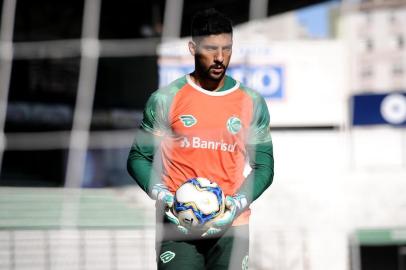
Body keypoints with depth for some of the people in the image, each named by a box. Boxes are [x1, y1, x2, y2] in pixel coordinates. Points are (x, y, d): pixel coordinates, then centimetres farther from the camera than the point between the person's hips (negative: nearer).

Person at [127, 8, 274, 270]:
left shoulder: (252, 103, 6)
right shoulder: (165, 100, 1)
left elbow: (263, 165, 8)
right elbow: (139, 157, 6)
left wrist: (238, 203, -9)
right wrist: (162, 195, -11)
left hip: (231, 225, 2)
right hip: (178, 225, -2)